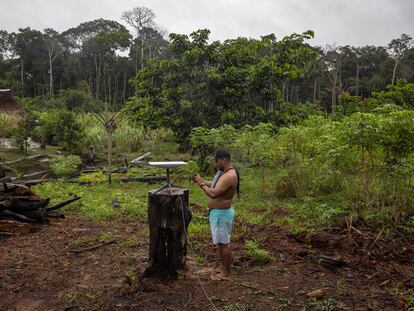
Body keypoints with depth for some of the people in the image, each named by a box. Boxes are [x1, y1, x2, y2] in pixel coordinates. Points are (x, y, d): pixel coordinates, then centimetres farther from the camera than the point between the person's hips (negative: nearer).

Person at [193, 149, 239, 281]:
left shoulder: (229, 176, -24)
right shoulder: (223, 172, 9)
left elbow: (213, 193, -30)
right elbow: (215, 186, 18)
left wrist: (202, 184, -17)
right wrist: (203, 181, 4)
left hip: (222, 214, -10)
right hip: (216, 212, 10)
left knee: (223, 243, 0)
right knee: (220, 242, 18)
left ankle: (226, 273, 12)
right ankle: (223, 268, 30)